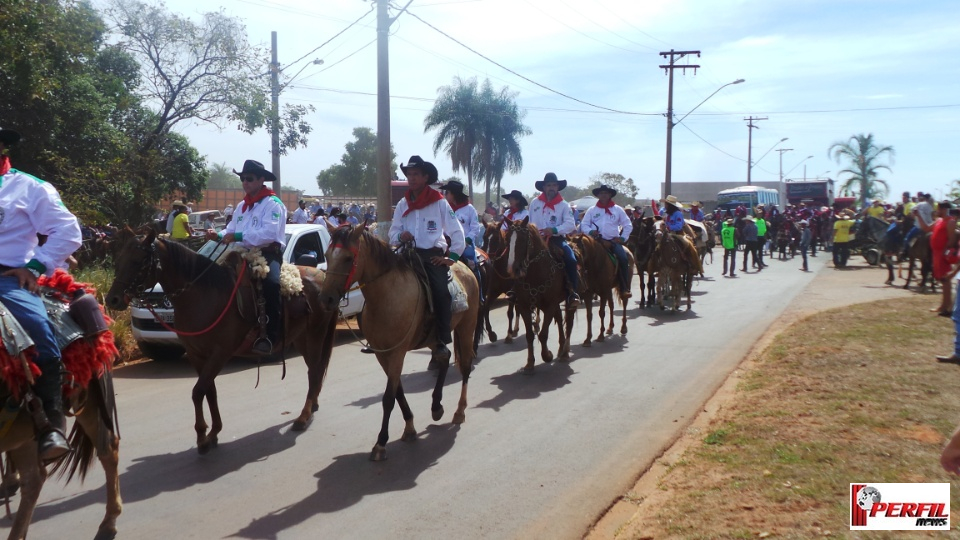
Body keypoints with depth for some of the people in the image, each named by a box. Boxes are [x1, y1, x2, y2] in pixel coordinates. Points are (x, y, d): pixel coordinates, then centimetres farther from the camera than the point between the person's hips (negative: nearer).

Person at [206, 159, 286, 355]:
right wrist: (218, 235, -6)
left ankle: (271, 335, -35)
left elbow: (270, 232, -21)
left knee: (271, 283, -37)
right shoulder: (242, 205, 19)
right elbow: (232, 230, 17)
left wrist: (239, 236, -26)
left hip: (268, 255, -9)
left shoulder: (273, 203, -6)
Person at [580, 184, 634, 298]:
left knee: (623, 258, -24)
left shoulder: (618, 209, 11)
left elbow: (628, 225, 14)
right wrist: (590, 231, -9)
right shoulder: (591, 210, 11)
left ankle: (625, 288, -19)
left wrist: (622, 238, 2)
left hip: (613, 240, 0)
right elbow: (584, 224, 11)